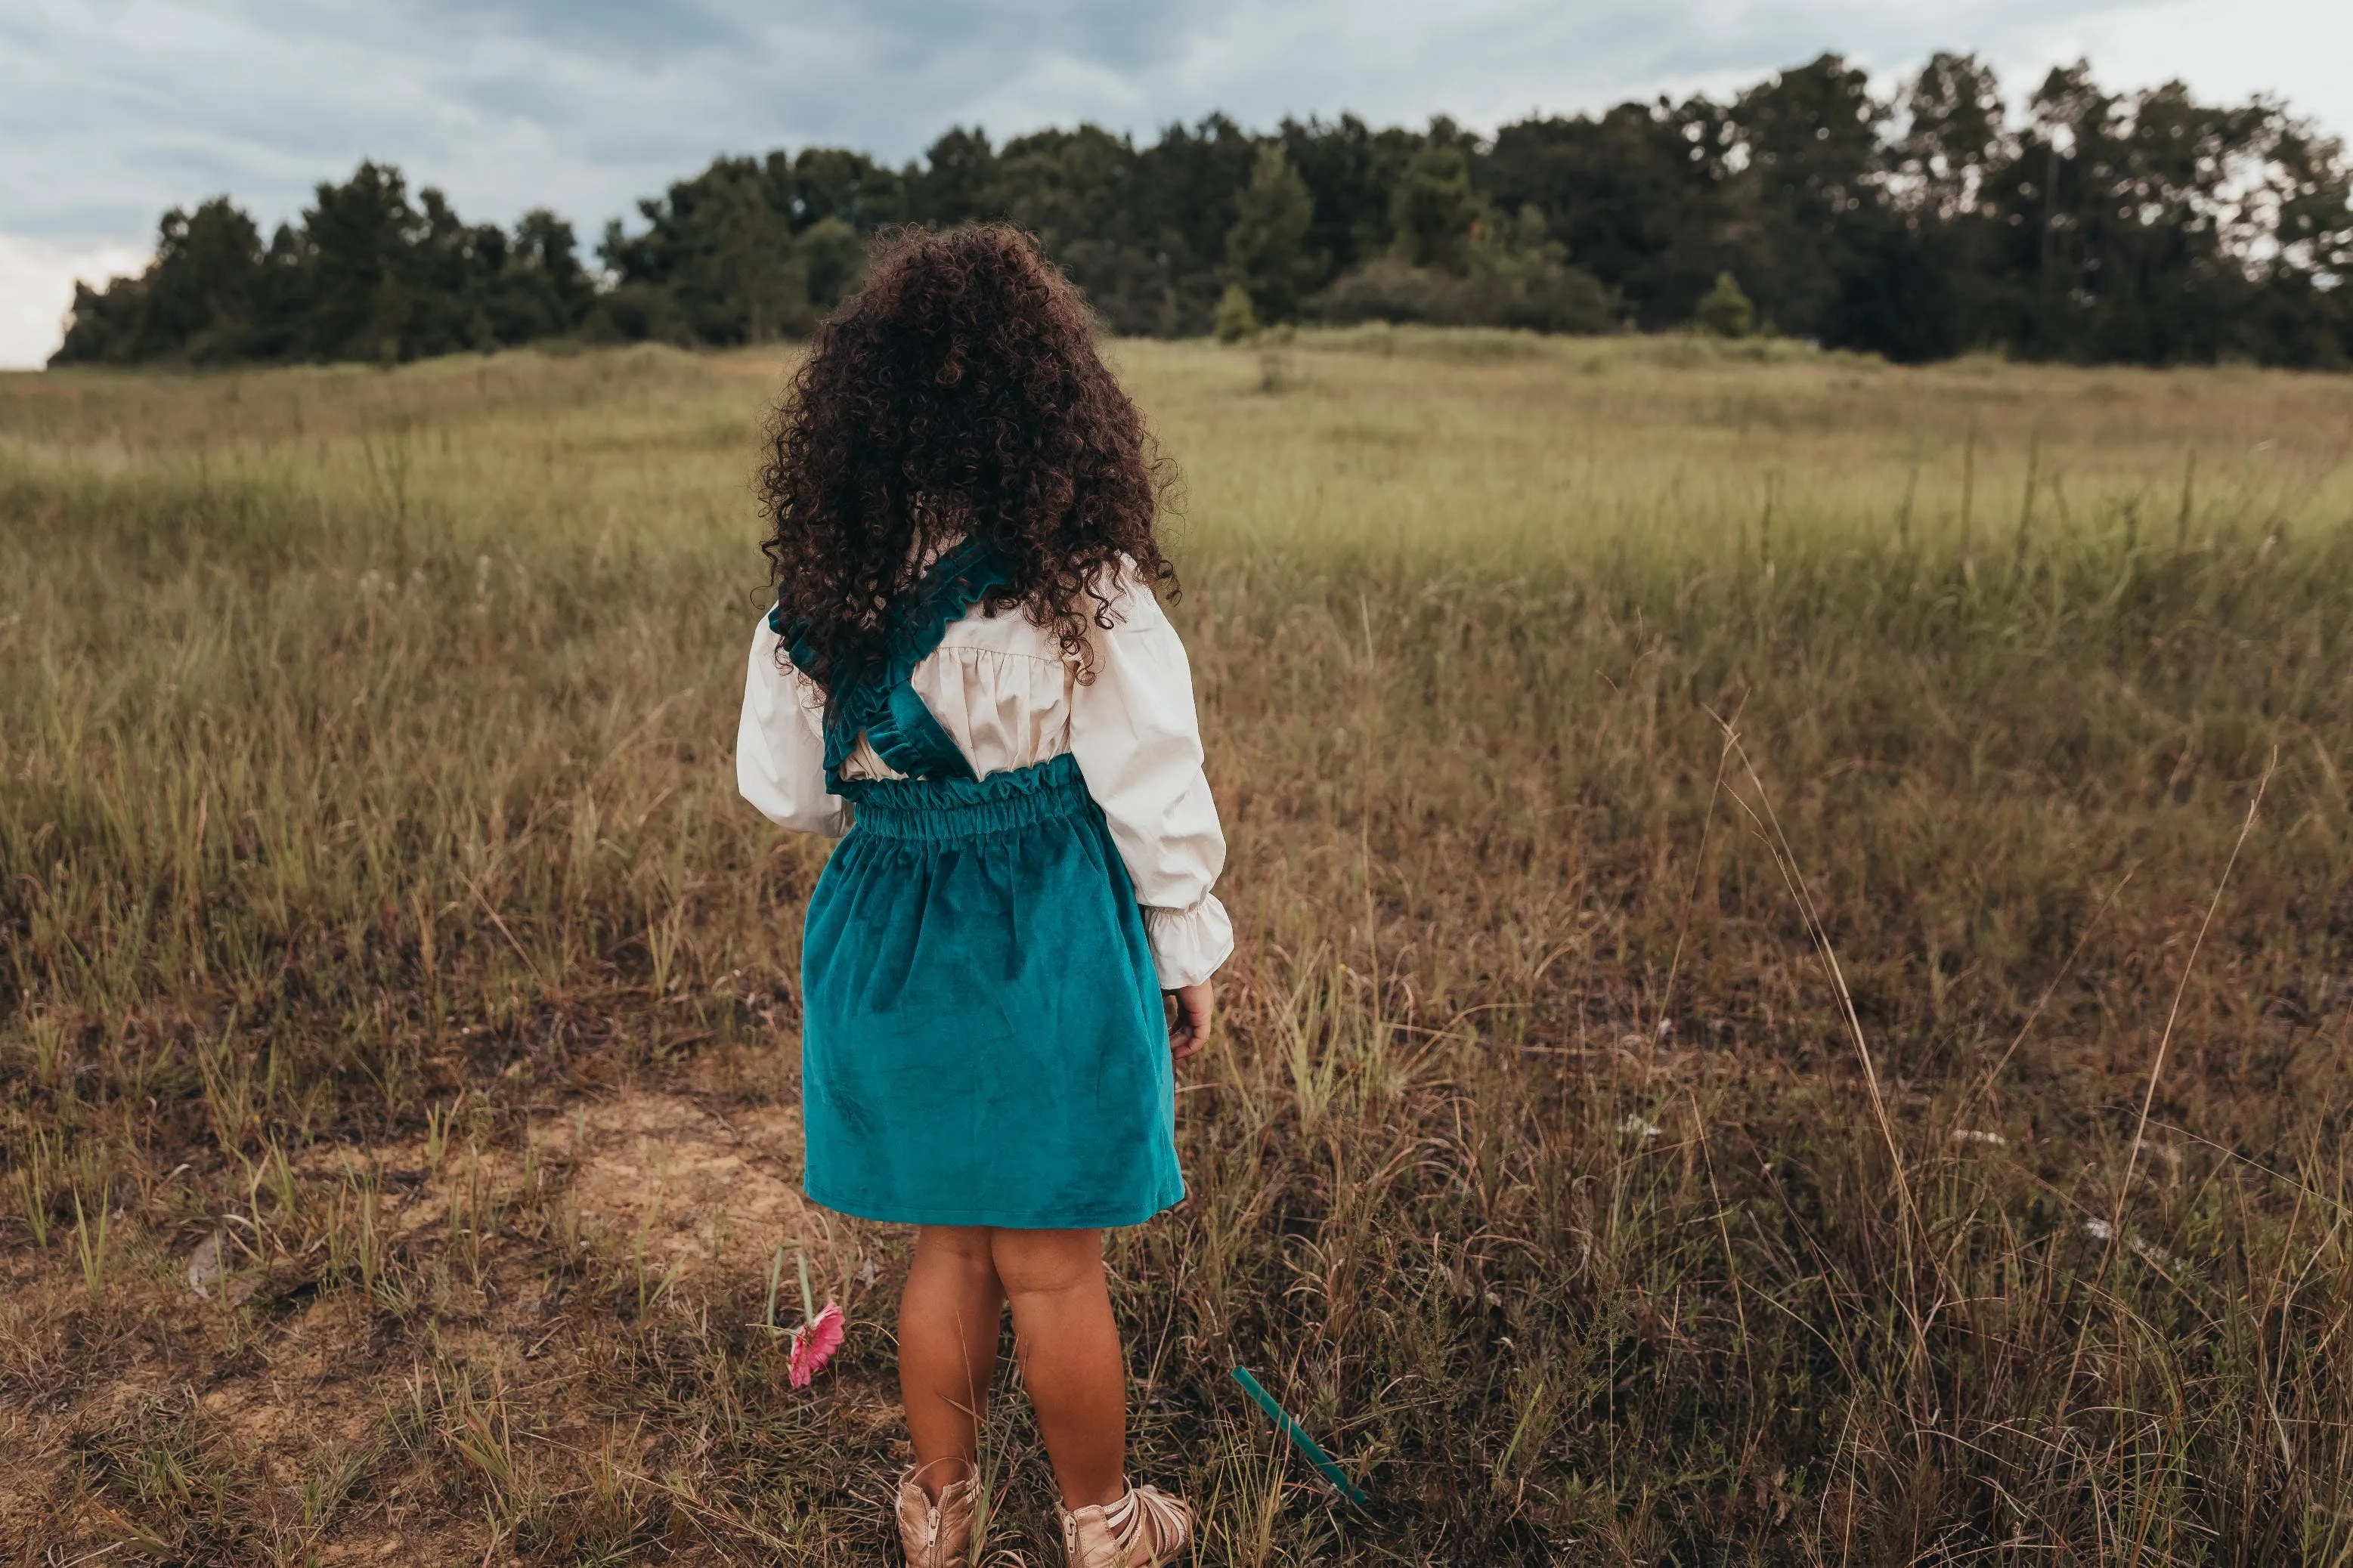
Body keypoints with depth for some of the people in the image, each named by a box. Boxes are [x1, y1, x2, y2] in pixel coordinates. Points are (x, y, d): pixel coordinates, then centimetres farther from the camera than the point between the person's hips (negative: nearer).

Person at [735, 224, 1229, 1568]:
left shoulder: (820, 591, -3)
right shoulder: (1080, 590, -16)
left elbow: (779, 785, 6)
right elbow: (1154, 791, -10)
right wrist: (1188, 951, 4)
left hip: (888, 941, 4)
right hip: (1047, 947, -4)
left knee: (950, 1246, 21)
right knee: (1052, 1266, 12)